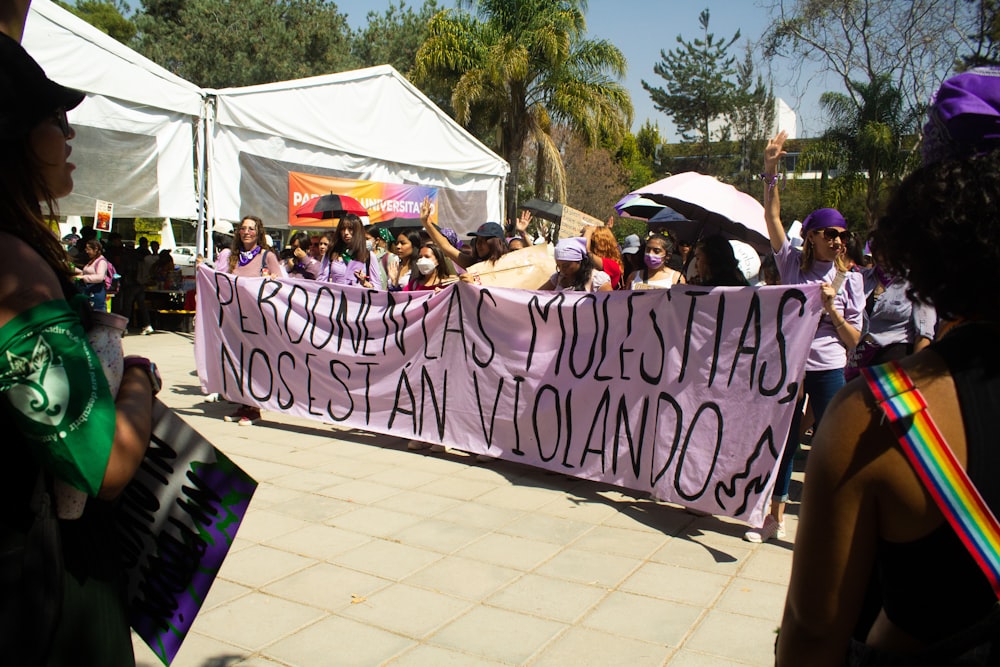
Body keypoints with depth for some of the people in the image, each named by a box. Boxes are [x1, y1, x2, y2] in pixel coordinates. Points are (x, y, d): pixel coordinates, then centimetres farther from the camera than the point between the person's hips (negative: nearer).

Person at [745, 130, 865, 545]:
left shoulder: (849, 279, 1)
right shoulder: (793, 264, 3)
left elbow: (854, 339, 1)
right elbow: (772, 218, -7)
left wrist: (831, 307, -14)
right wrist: (770, 171, -15)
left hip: (827, 371, -1)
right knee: (782, 441, 11)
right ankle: (776, 519, 26)